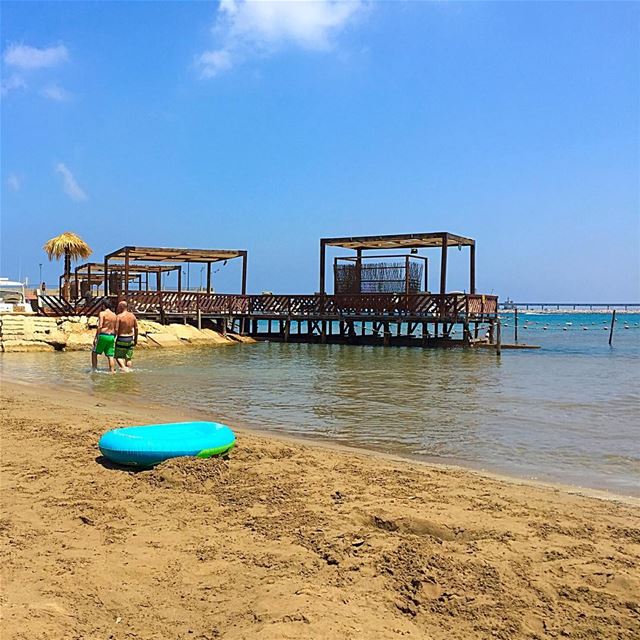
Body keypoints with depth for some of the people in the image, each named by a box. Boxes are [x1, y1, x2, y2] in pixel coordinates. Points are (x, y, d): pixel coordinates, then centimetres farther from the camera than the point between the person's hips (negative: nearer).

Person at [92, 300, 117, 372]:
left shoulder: (102, 313, -5)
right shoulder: (114, 315, 11)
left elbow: (100, 326, -14)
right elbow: (116, 329, 12)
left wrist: (95, 337, -11)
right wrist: (114, 339, 19)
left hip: (103, 336, -5)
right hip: (111, 337, 5)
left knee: (94, 353, 10)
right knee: (110, 356, 6)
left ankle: (94, 369, 7)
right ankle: (112, 371, 3)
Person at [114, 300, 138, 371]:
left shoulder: (119, 316, -12)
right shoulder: (132, 316, 3)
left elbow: (116, 329, -15)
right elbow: (136, 328, 5)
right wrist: (135, 339, 14)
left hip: (121, 339, -5)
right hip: (130, 339, 5)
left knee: (118, 356, 6)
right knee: (128, 358, 12)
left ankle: (124, 368, -12)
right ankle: (129, 370, 11)